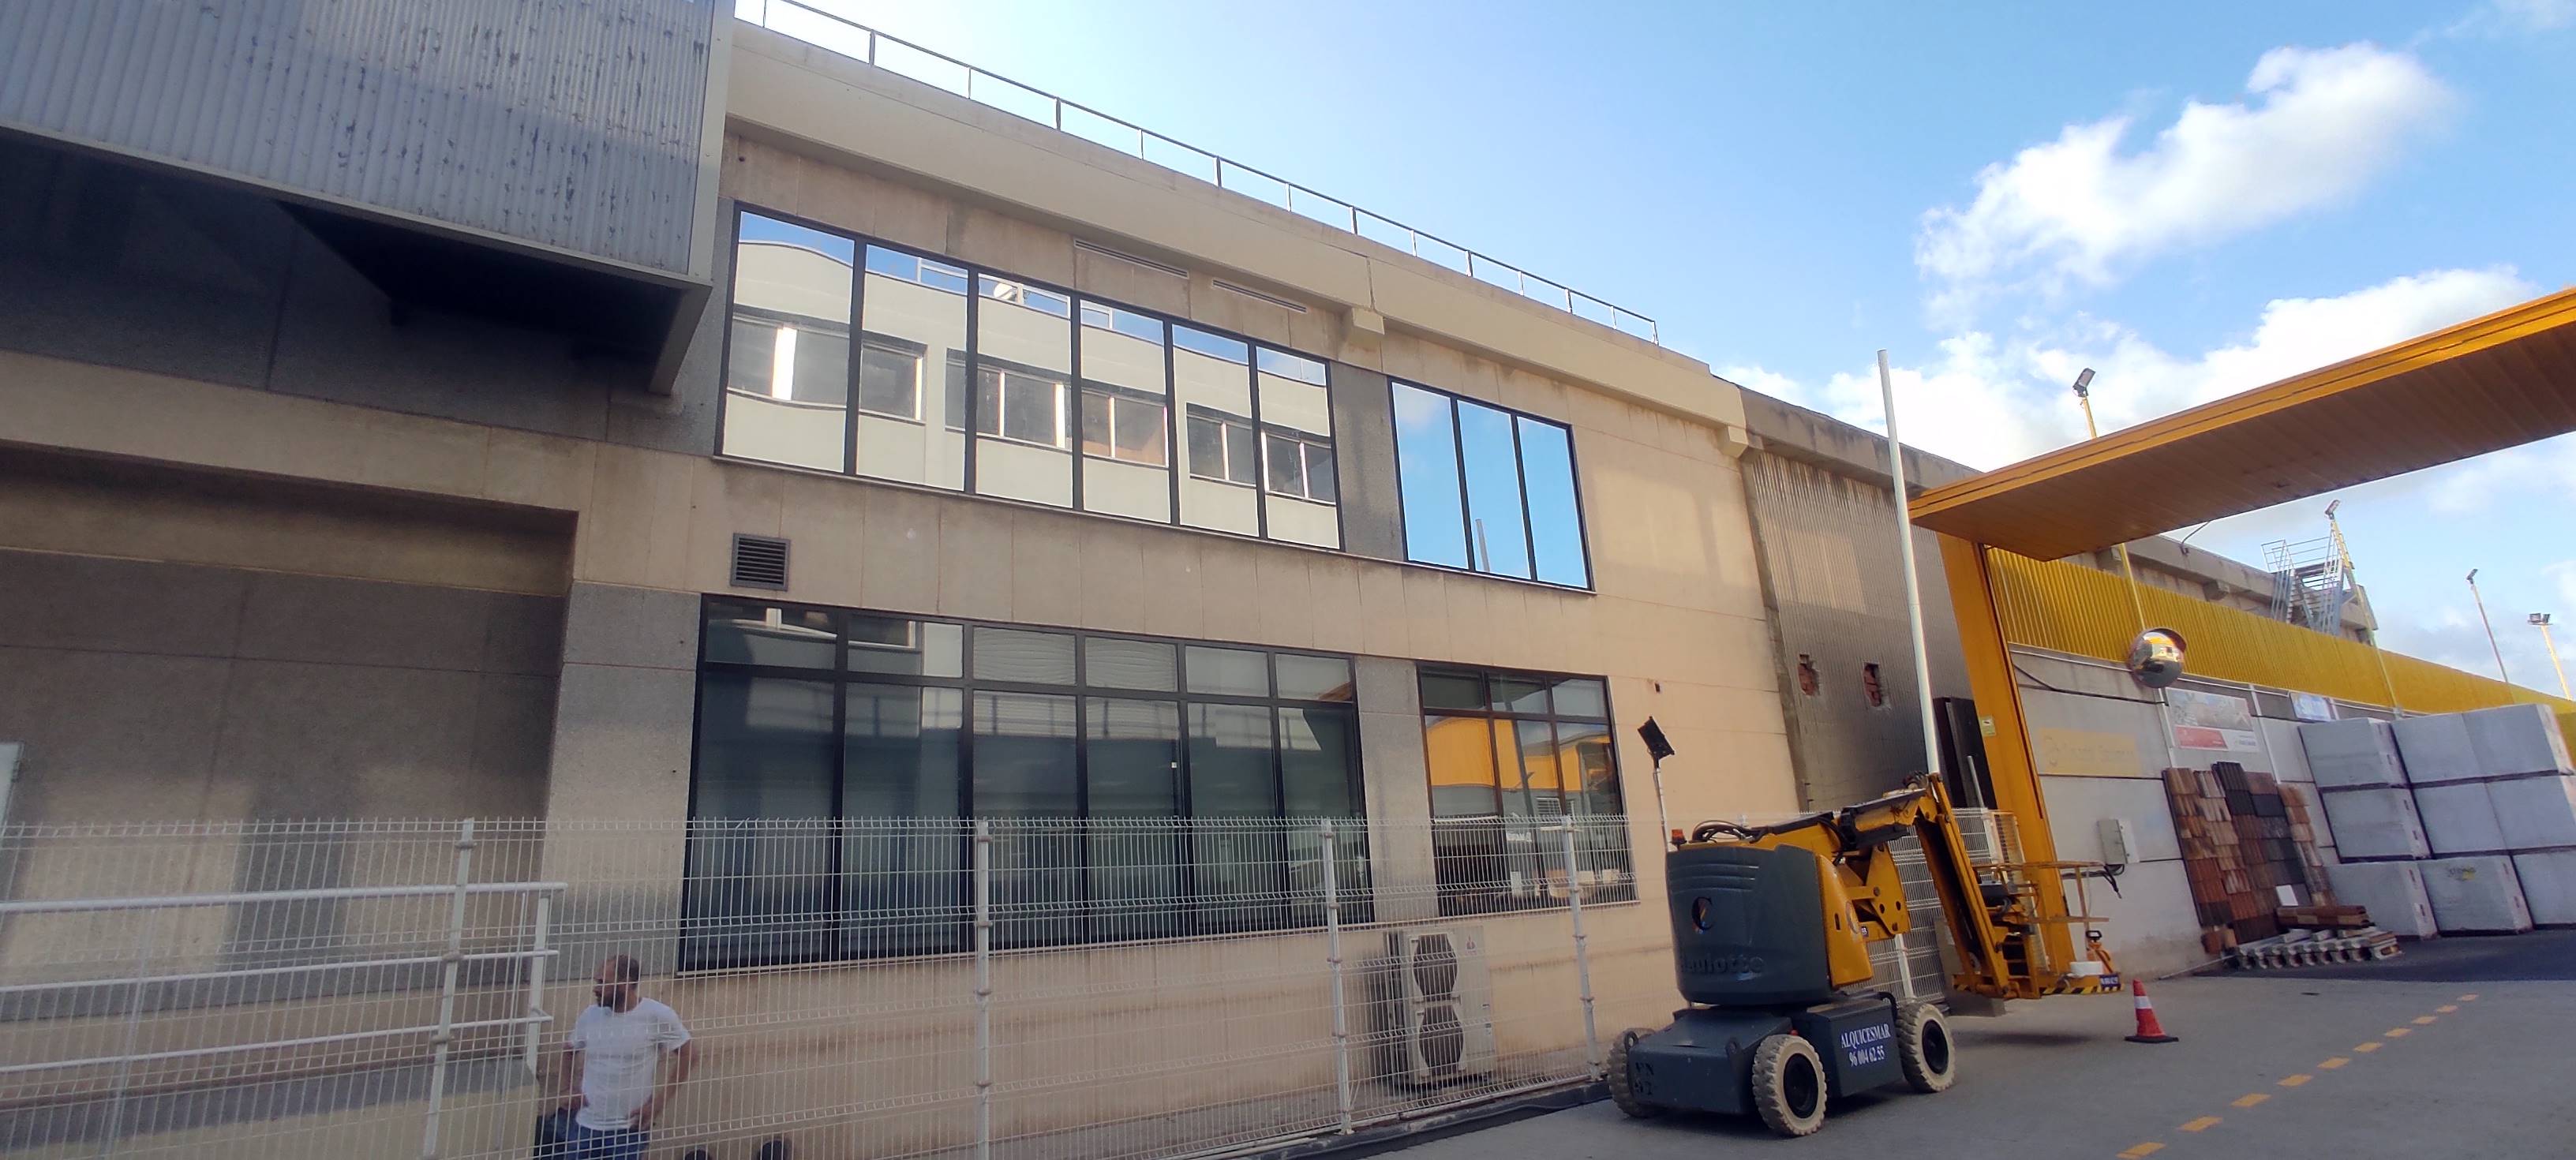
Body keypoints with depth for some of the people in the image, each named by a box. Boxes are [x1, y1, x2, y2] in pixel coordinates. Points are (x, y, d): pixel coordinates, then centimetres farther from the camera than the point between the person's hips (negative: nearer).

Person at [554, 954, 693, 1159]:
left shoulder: (658, 1016, -14)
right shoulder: (590, 1016, -1)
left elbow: (685, 1056, -7)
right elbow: (569, 1050, 18)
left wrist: (659, 1102, -10)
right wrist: (568, 1088, 4)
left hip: (631, 1126, -4)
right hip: (586, 1123, 4)